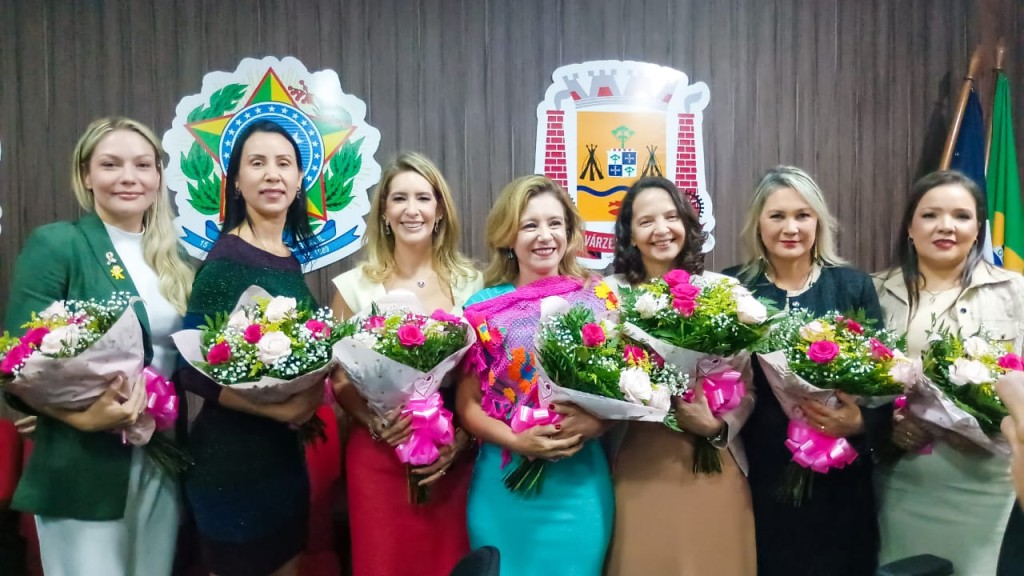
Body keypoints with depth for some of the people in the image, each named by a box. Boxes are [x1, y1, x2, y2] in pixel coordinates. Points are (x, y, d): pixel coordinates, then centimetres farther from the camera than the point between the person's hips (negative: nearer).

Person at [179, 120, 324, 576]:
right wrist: (280, 407, -23)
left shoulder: (290, 260, 7)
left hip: (285, 451, 8)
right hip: (232, 453, -8)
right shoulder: (226, 259, -16)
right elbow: (194, 371, -20)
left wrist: (310, 397, 1)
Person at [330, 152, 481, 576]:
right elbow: (340, 380, 2)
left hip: (452, 457, 1)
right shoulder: (355, 286, -1)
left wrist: (461, 440, -9)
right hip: (378, 456, 0)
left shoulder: (470, 283, 2)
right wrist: (376, 424, -15)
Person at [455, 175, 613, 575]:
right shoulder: (485, 306, -1)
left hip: (579, 483, 1)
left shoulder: (598, 299, 1)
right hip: (503, 482, 0)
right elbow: (467, 403, 0)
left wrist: (593, 423, -15)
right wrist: (517, 441, -16)